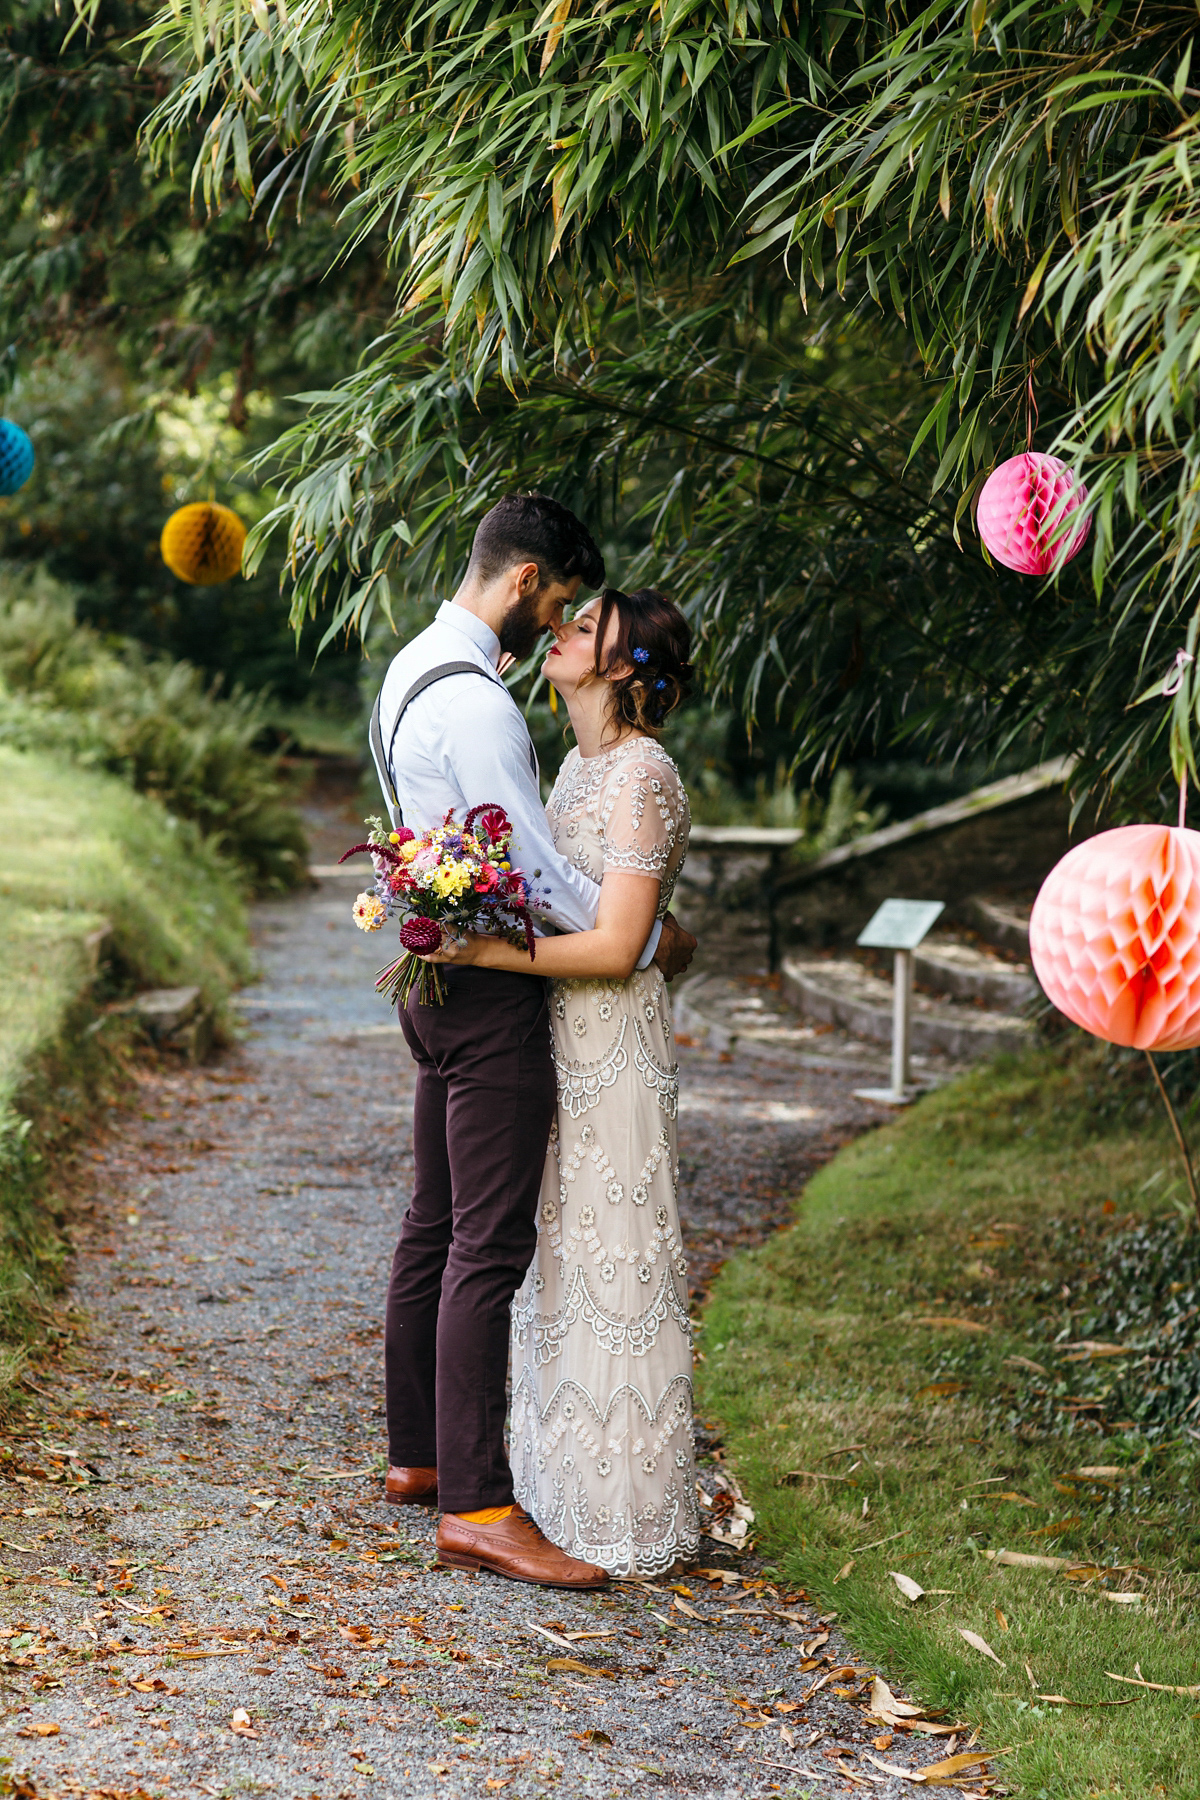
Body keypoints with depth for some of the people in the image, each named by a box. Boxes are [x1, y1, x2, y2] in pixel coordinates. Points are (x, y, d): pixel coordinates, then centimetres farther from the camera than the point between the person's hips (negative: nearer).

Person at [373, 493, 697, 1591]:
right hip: (490, 995, -11)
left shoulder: (414, 670, 13)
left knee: (436, 1224, 17)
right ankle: (476, 1506, -10)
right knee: (491, 1243, -10)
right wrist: (652, 943, -7)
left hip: (438, 975, 11)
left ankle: (418, 1455, 28)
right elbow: (533, 864, -20)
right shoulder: (474, 699, -20)